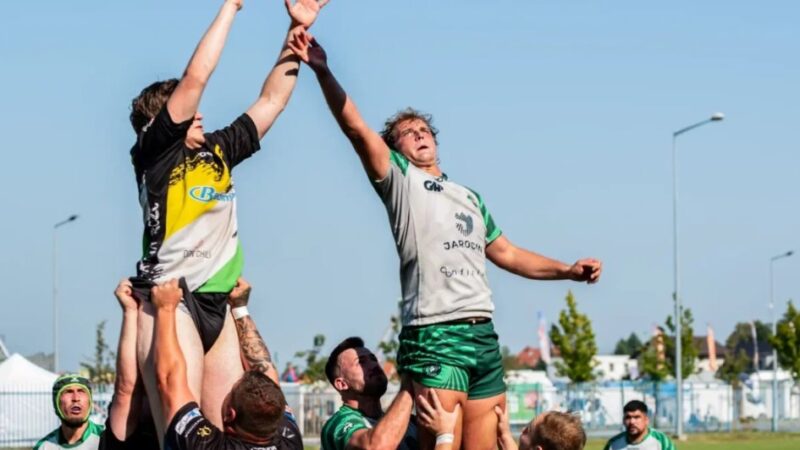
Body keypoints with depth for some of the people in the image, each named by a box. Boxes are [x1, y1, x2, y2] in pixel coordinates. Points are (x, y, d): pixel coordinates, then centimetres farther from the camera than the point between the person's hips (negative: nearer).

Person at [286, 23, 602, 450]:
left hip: (483, 335, 6)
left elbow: (506, 253, 32)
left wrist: (567, 270, 22)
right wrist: (322, 70, -19)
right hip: (434, 335, -6)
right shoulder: (399, 179, 8)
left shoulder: (469, 196, 28)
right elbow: (356, 128, -6)